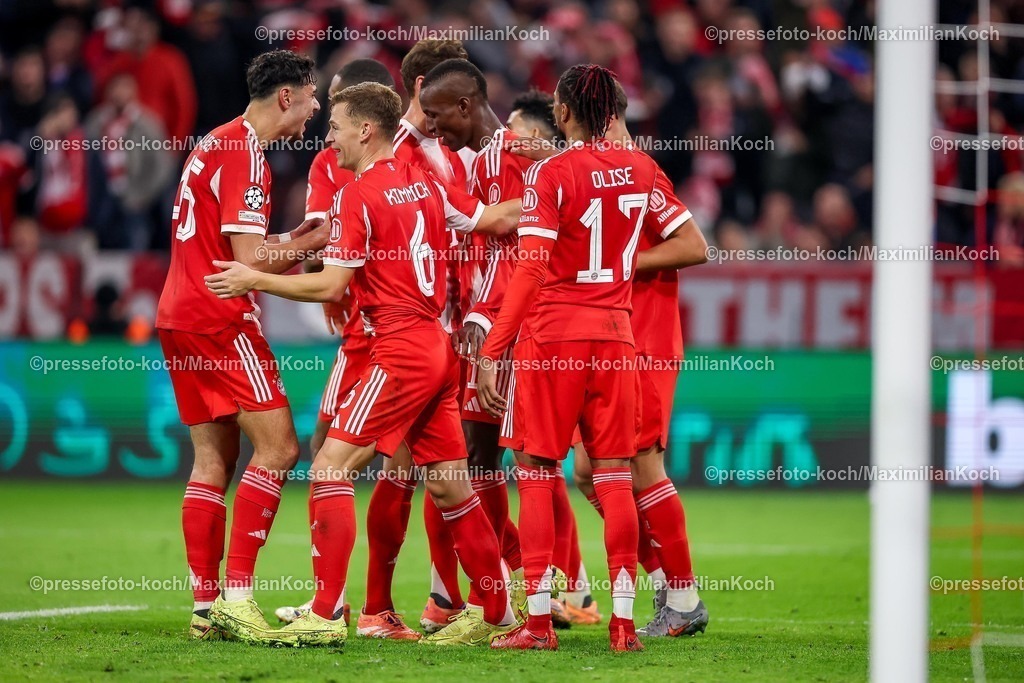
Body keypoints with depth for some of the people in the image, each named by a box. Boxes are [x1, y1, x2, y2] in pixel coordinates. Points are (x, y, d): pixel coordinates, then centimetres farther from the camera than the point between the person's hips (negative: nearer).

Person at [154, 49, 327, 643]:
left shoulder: (216, 145, 18)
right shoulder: (244, 154, -13)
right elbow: (250, 260, -17)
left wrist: (292, 240, 15)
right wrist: (308, 245, -3)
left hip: (181, 315, 10)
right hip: (220, 320, -10)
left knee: (215, 458, 10)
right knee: (279, 446, -10)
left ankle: (206, 607, 8)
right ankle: (236, 596, -15)